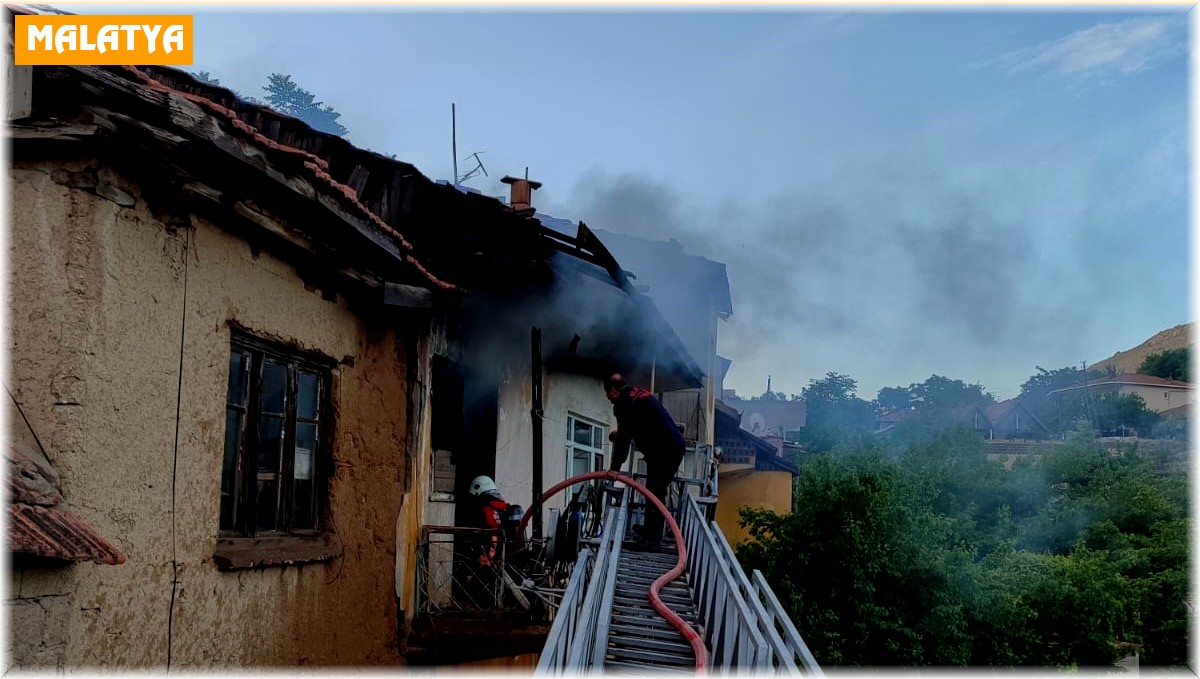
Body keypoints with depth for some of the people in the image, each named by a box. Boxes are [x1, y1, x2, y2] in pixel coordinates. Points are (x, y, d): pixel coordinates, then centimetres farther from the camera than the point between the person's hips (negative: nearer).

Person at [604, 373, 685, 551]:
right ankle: (652, 534, 19)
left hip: (663, 449, -9)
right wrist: (619, 435, 49)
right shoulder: (641, 394, 23)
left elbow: (624, 438, -8)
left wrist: (614, 468, 0)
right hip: (675, 445, 9)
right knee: (657, 493, 15)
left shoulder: (624, 403, -6)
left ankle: (651, 539, -6)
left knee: (653, 494, -6)